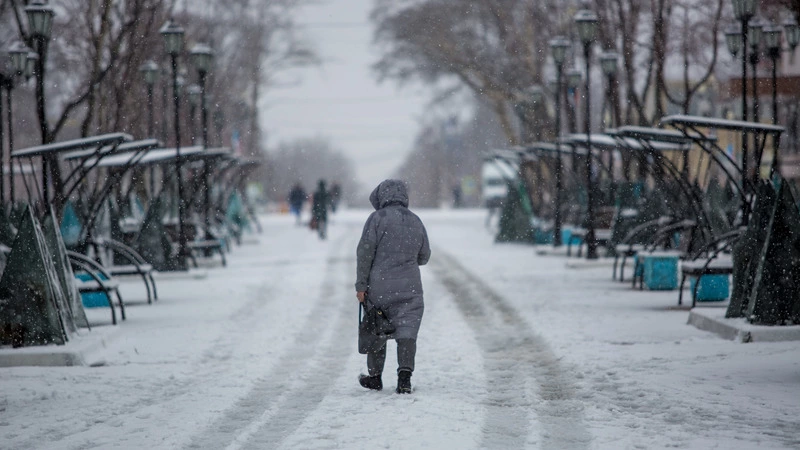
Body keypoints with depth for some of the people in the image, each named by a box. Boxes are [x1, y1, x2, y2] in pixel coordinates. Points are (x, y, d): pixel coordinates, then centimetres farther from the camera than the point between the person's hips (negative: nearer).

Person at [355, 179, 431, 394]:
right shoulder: (416, 221, 9)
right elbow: (424, 257, 16)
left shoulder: (377, 218, -5)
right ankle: (405, 375, -18)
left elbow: (365, 252, -9)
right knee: (406, 331, -2)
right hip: (410, 288, 2)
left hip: (379, 287, -2)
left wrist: (361, 284, -5)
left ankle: (375, 377, 23)